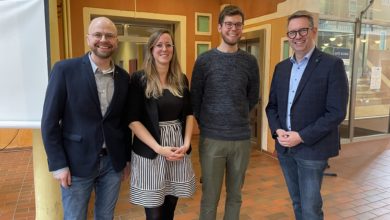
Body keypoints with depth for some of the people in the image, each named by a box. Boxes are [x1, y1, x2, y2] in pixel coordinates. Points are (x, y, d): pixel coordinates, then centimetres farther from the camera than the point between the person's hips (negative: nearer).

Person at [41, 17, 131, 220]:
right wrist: (58, 164, -10)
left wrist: (127, 158, 11)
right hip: (76, 162, -3)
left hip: (113, 162, 4)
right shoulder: (65, 70, -9)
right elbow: (50, 121, -8)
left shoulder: (124, 77, 3)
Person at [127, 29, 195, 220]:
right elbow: (133, 120, -10)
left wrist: (186, 143, -3)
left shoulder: (181, 79, 8)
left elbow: (189, 113, 11)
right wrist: (159, 148, -16)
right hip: (150, 151, -4)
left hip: (178, 149, 4)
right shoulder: (139, 79, -7)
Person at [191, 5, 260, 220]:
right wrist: (205, 123, 4)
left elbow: (253, 97, 13)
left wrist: (238, 116, 9)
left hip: (241, 138, 2)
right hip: (211, 138, -2)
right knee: (210, 197, 8)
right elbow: (195, 97, 3)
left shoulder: (250, 61, 5)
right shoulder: (204, 60, -2)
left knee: (235, 195, 15)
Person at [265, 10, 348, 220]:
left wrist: (302, 137, -18)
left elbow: (336, 112, -14)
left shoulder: (332, 65, -8)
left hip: (312, 149, -5)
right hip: (285, 148, 5)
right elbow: (272, 105, 12)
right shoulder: (281, 67, 10)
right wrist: (277, 130, -6)